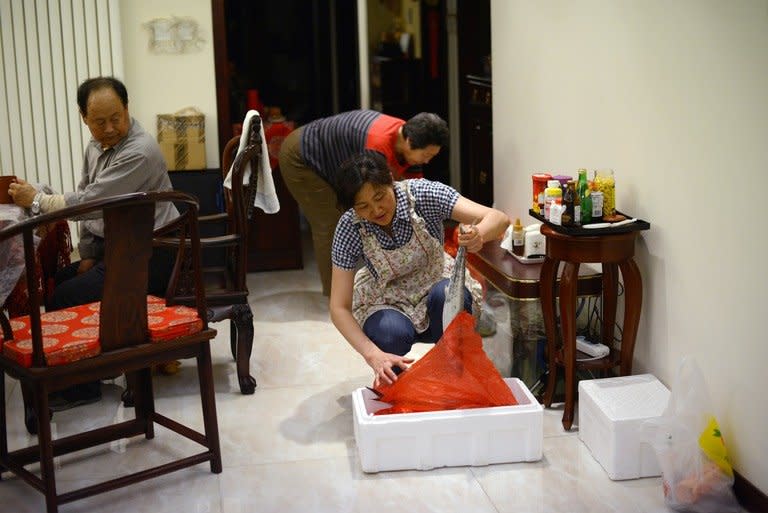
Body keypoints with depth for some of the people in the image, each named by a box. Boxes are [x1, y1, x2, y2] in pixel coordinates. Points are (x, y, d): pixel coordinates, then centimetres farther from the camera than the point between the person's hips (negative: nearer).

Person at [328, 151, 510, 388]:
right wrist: (373, 355, -41)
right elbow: (339, 307, -24)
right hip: (386, 305, 0)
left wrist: (479, 234, -55)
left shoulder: (422, 194, -25)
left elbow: (499, 219, -30)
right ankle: (388, 382, 1)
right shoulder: (349, 227, -24)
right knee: (391, 333, -34)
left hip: (436, 290, 0)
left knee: (449, 296, -35)